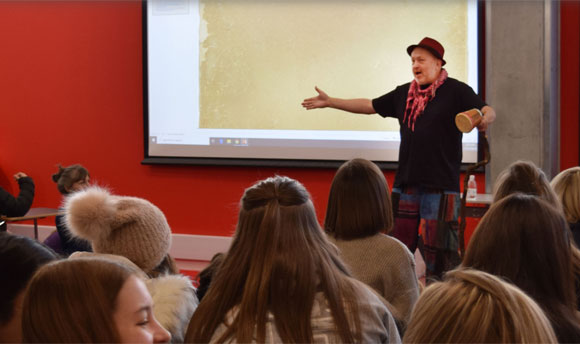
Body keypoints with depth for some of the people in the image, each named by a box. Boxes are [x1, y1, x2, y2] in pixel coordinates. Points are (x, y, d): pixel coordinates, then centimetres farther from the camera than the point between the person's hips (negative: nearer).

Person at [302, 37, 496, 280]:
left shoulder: (455, 91, -2)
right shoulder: (404, 94, 15)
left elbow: (488, 111, -13)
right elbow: (370, 106, 23)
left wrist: (485, 119, -37)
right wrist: (330, 102, 22)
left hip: (440, 185, -6)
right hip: (405, 184, 6)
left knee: (437, 247, -4)